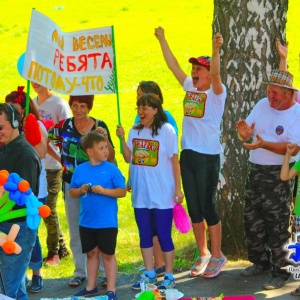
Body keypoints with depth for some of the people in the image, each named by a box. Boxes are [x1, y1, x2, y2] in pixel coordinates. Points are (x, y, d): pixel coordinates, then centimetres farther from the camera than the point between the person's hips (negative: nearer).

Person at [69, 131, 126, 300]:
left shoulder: (111, 169, -7)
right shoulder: (80, 170, 2)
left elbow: (122, 191, -8)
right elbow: (72, 192, 9)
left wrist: (103, 190, -19)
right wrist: (81, 190, -11)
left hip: (107, 222, -4)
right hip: (86, 221, 4)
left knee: (108, 254, 3)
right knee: (91, 253, 16)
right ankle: (91, 286, 28)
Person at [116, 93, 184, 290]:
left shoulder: (166, 130, -8)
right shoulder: (135, 131, 7)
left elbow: (174, 161, -7)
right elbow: (129, 159, 6)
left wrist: (178, 188, -10)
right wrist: (122, 139, -6)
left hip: (162, 194, -5)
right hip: (140, 194, 5)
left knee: (164, 235, 0)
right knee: (145, 235, 12)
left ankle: (169, 277, 11)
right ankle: (149, 274, 22)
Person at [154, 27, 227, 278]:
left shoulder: (216, 92, -8)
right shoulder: (190, 88, 10)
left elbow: (215, 73, -27)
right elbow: (173, 65, 15)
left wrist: (216, 50, -43)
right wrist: (162, 40, 16)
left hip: (208, 156, -7)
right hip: (188, 155, 7)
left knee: (207, 207, -1)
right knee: (194, 208, 11)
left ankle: (217, 255, 13)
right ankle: (203, 254, 23)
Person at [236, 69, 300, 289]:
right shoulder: (263, 105, 5)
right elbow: (247, 128, 7)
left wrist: (263, 144, -32)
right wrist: (245, 133, -18)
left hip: (279, 175, -7)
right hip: (256, 170, 7)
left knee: (278, 225, -4)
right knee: (252, 220, 15)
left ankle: (281, 273, 5)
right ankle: (260, 262, 31)